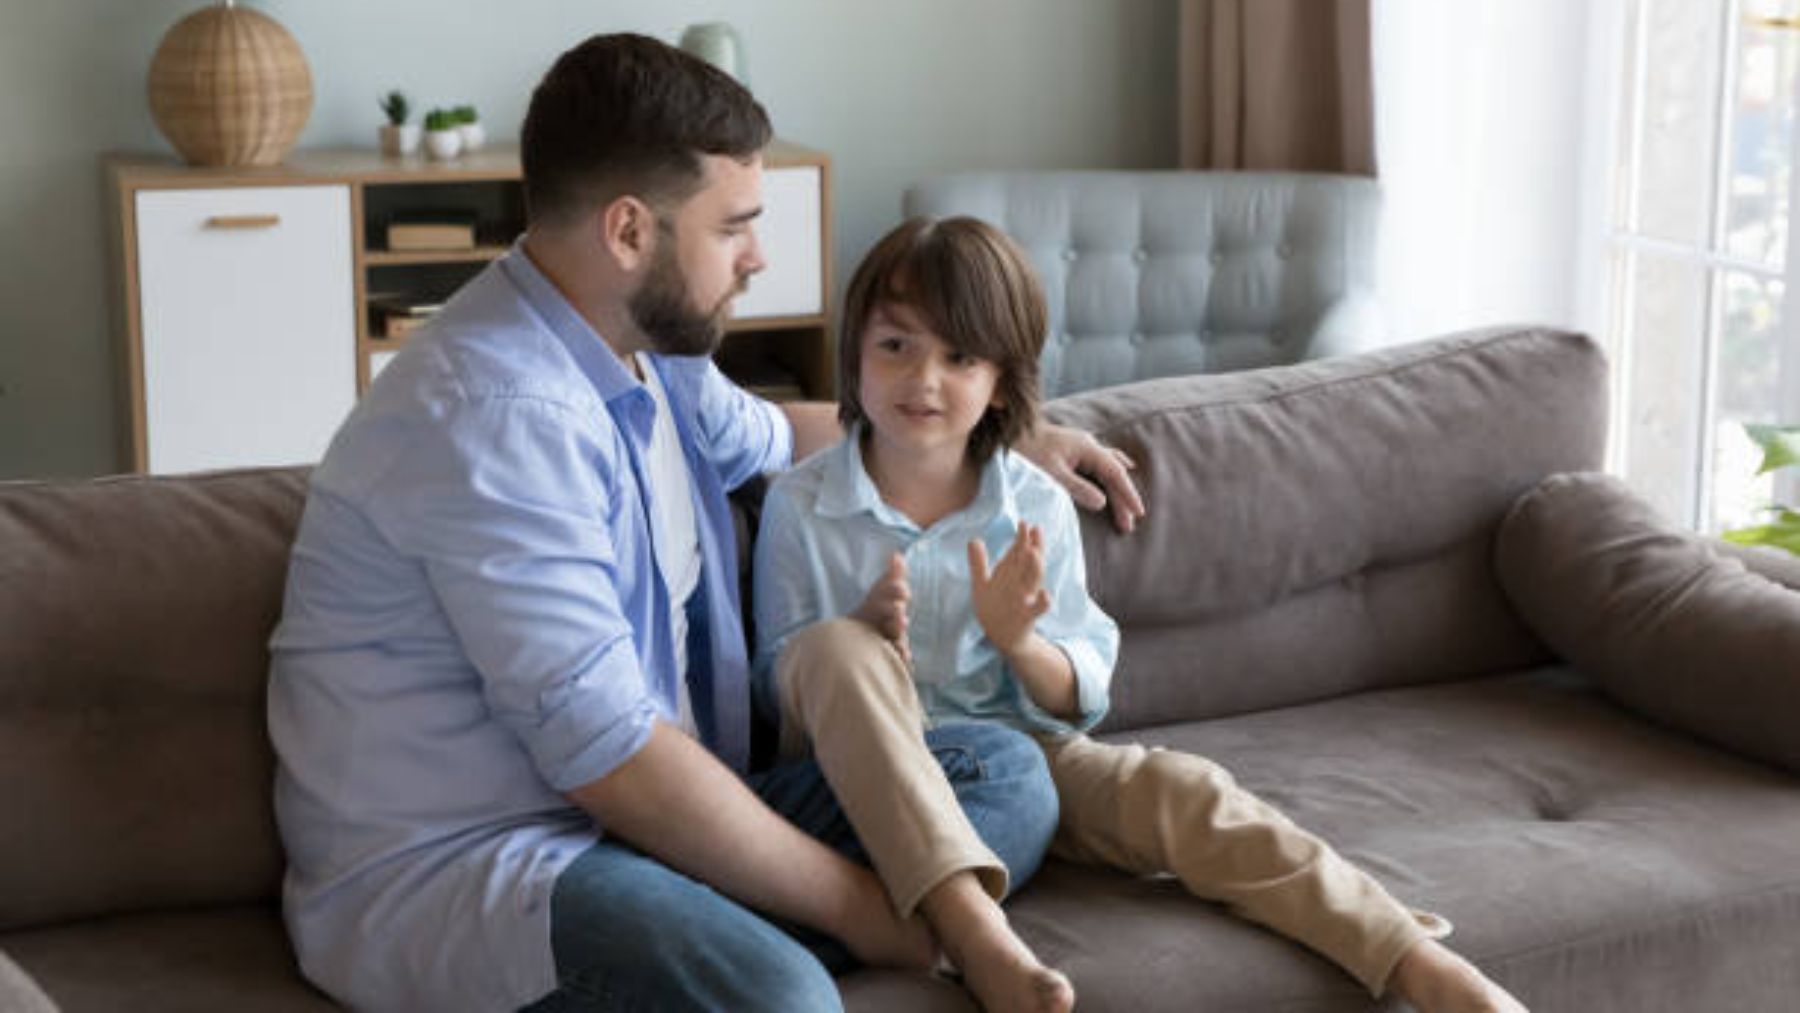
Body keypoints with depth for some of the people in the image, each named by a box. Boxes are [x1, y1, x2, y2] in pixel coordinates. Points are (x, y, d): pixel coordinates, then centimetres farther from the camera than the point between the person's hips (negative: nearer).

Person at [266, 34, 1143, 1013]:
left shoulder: (642, 350, 10)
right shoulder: (499, 415, -20)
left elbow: (766, 434, 35)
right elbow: (609, 757, -23)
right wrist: (854, 904, -14)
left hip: (643, 816, 11)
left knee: (1003, 771, -5)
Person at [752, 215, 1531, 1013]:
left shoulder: (1036, 508, -1)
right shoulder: (800, 505, -6)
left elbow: (1080, 698, 1)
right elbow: (776, 685, -2)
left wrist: (1021, 643, -22)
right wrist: (867, 628, -24)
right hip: (868, 771, -2)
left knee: (1180, 791, -24)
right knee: (837, 651, -33)